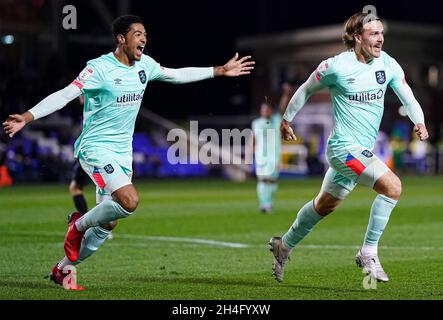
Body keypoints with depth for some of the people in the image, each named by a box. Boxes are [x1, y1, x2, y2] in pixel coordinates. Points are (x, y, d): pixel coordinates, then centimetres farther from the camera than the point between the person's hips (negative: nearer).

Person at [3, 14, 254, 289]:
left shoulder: (145, 64, 5)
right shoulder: (100, 68, -16)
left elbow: (177, 75, 21)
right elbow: (64, 95, -22)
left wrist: (220, 71, 23)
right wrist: (27, 117, -35)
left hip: (122, 152, 7)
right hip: (95, 148, -7)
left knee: (108, 223, 8)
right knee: (130, 200, -27)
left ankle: (63, 269, 26)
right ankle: (79, 225, 0)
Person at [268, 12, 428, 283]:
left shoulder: (388, 64, 0)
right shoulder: (336, 66, -13)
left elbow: (408, 97, 2)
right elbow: (306, 90, 2)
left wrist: (420, 122, -18)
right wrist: (286, 119, 12)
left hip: (364, 149, 7)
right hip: (344, 146, -7)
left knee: (326, 205, 21)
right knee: (392, 187, -22)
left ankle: (284, 245, 41)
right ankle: (368, 253, -10)